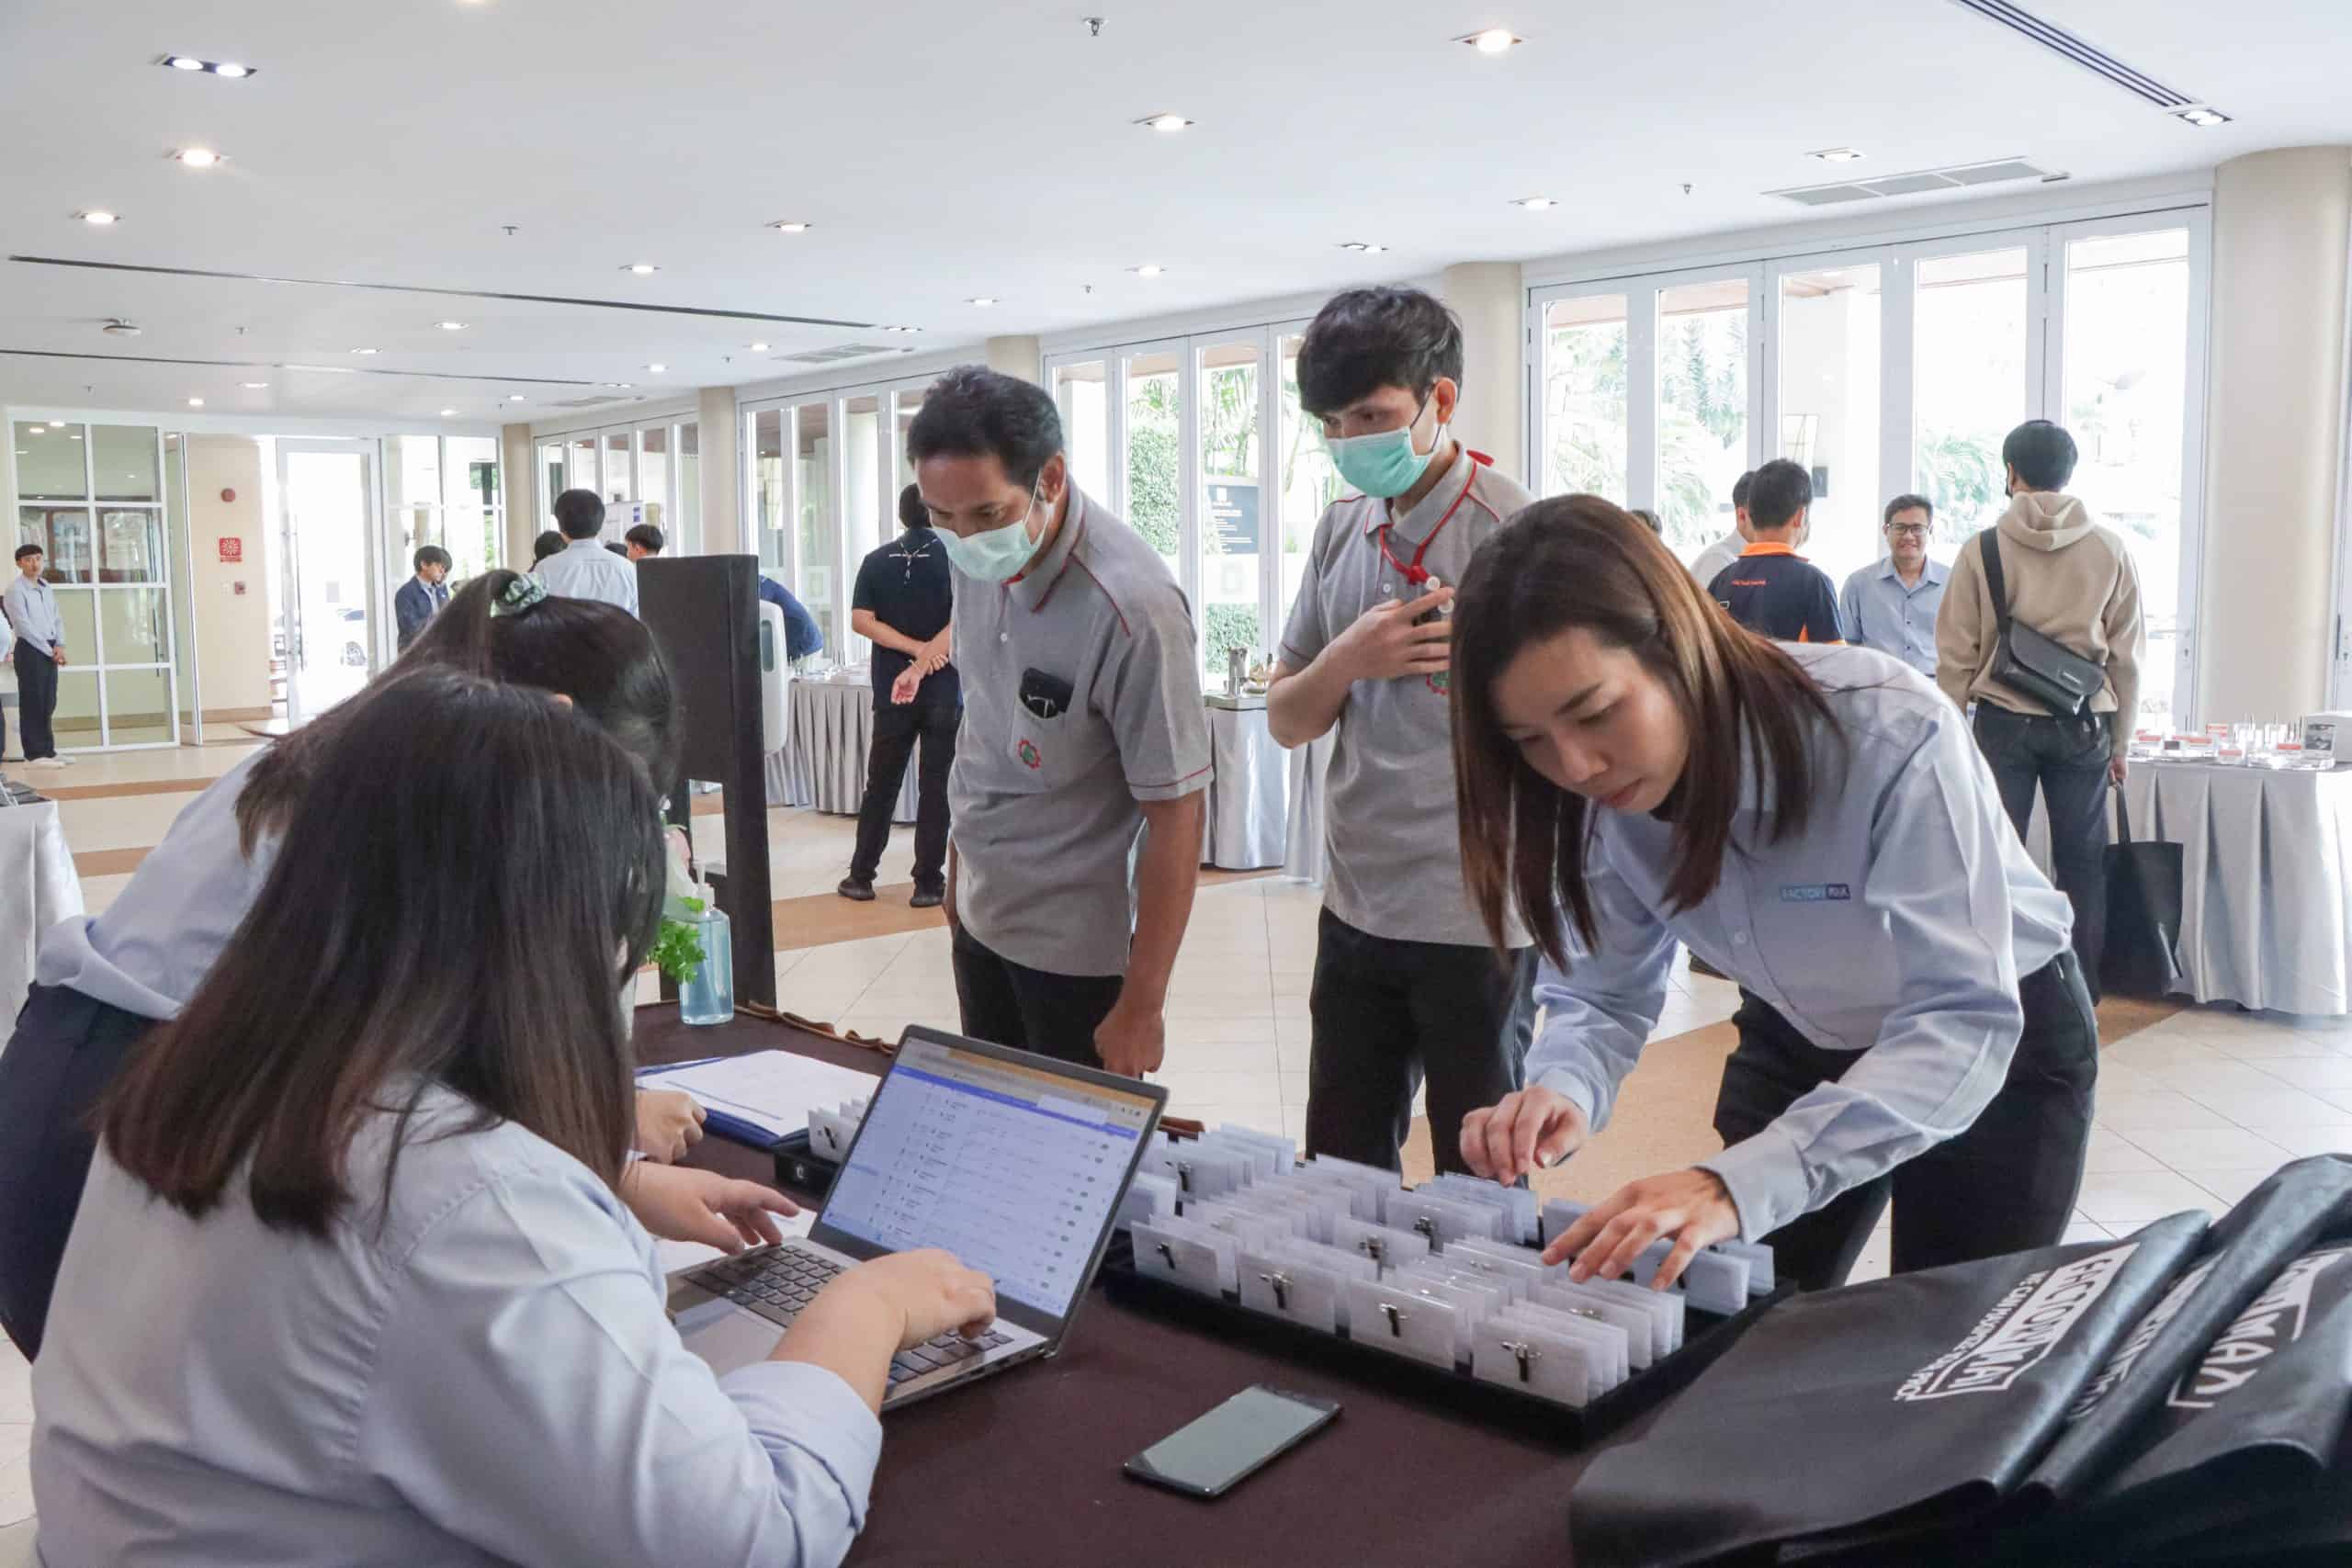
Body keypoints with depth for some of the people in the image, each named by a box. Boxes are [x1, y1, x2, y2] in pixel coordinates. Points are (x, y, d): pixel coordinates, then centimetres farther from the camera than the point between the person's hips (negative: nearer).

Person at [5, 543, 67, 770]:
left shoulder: (47, 589, 15)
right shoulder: (15, 590, -7)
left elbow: (57, 620, 14)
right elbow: (24, 626, -13)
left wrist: (59, 646, -3)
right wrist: (49, 651, -14)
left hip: (49, 652, 7)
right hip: (30, 651, -7)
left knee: (48, 704, 10)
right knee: (32, 703, -6)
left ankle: (47, 751, 16)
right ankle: (34, 755, -5)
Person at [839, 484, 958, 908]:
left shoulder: (876, 561, 5)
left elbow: (861, 621, -5)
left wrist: (916, 649, -9)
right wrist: (924, 661, -15)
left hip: (891, 691, 3)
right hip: (944, 690, -3)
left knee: (881, 783, 11)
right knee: (936, 786, 3)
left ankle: (860, 876, 15)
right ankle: (928, 882, 3)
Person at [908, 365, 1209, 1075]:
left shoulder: (1131, 606, -26)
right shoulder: (979, 560, -5)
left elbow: (1176, 815, -20)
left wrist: (1142, 1004, -17)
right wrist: (959, 869, 14)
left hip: (1077, 945, -6)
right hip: (981, 917, 6)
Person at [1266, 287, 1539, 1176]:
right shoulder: (1342, 529, 6)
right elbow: (1287, 722, 9)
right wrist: (1346, 660, -9)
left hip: (1475, 923, -5)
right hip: (1356, 905, 6)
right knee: (1339, 1174, 18)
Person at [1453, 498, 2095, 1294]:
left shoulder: (1889, 732, -37)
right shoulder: (1602, 791, -20)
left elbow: (1962, 1025, -41)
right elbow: (1599, 993, -12)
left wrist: (1743, 1183, -55)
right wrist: (1564, 1092, -36)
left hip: (2002, 1038, -3)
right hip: (1798, 1043, 4)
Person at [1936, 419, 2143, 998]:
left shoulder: (1982, 549, -3)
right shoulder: (2110, 549, 1)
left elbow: (1956, 654, -2)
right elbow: (2126, 654, 4)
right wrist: (2120, 741, 12)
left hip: (2004, 722, -1)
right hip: (2084, 725, 1)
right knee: (2082, 862, 10)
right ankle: (2080, 990, 15)